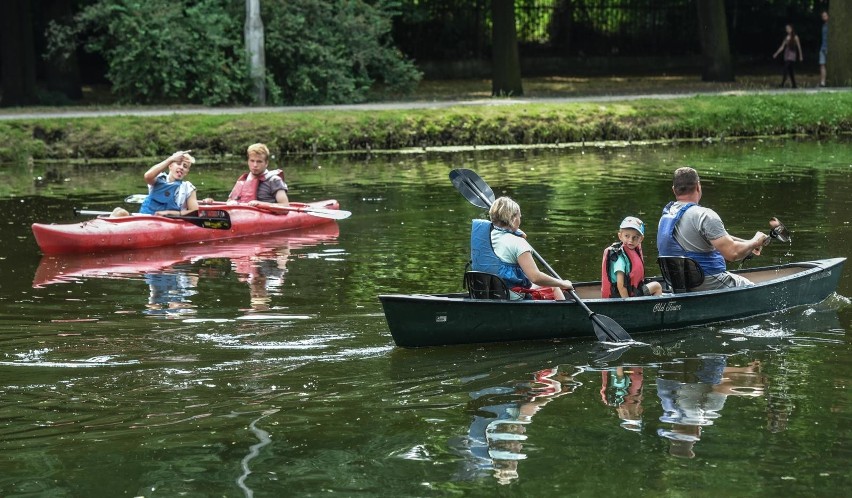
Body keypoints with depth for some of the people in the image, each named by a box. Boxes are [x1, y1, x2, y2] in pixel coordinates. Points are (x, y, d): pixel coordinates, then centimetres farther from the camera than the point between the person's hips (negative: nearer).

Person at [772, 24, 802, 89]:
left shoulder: (795, 37, -2)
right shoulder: (786, 37, 13)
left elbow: (799, 46, 3)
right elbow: (782, 47, 14)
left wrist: (800, 56, 5)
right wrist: (776, 53, 6)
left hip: (792, 56, -6)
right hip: (786, 56, 6)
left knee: (786, 69, -18)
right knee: (790, 71, 6)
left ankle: (782, 84, -25)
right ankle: (794, 85, 11)